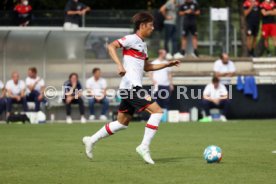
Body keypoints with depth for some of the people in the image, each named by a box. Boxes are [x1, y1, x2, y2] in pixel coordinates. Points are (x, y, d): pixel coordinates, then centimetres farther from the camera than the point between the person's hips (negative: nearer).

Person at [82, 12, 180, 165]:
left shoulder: (143, 44, 21)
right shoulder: (132, 39, -7)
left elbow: (146, 67, 30)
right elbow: (111, 46, -19)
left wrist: (167, 65, 24)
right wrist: (119, 65, -31)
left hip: (131, 89, 10)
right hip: (131, 86, -10)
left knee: (122, 123, 16)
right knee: (157, 111, -15)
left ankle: (91, 140, 24)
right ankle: (144, 147, -15)